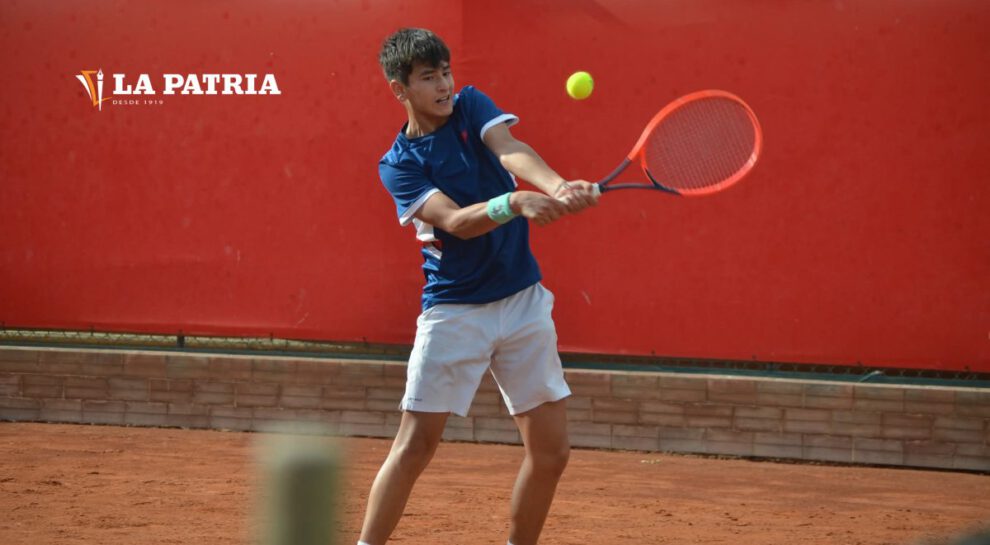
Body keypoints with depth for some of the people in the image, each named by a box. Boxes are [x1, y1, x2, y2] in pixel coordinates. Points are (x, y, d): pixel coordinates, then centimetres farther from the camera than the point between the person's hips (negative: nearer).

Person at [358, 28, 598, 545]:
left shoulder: (471, 107, 4)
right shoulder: (398, 165, -5)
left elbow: (511, 151, -17)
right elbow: (455, 221, -21)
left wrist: (558, 187, -39)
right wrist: (515, 202, -40)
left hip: (523, 302, 3)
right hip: (453, 311, -3)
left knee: (550, 451, 1)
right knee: (415, 444, -9)